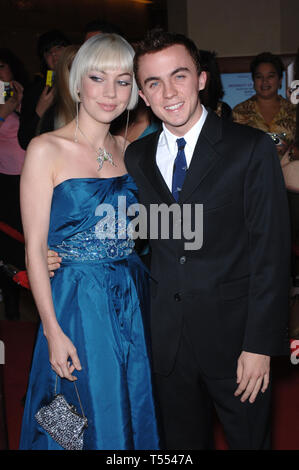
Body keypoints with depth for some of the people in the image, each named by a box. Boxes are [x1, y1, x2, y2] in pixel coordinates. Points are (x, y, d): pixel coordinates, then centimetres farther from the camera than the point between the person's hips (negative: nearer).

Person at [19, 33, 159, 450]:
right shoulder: (46, 149, -9)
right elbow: (34, 248, -10)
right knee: (90, 420, 8)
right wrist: (53, 331, -13)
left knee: (135, 412, 16)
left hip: (133, 302, 5)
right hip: (78, 305, -5)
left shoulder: (128, 149, 6)